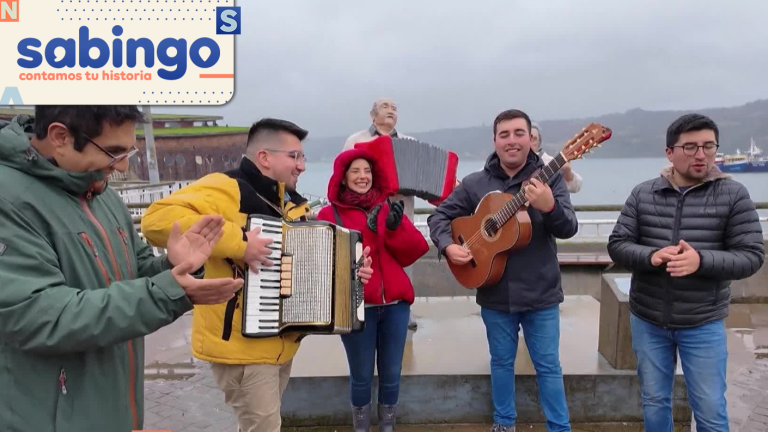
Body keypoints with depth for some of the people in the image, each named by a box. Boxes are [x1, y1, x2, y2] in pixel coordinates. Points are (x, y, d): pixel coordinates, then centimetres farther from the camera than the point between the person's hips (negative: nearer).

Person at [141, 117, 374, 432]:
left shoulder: (294, 203, 10)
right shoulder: (227, 189, -17)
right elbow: (157, 219, -31)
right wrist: (236, 240, -34)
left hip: (282, 341, 9)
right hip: (241, 343, -8)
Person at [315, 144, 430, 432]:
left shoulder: (388, 208, 11)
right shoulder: (330, 214, 1)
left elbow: (417, 249, 3)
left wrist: (395, 227, -15)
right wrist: (366, 231, -20)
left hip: (394, 303, 3)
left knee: (391, 375, 11)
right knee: (361, 376, 5)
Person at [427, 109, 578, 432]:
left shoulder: (550, 178, -5)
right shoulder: (475, 183, -2)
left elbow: (569, 229, -13)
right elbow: (439, 216, 4)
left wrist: (549, 206, -34)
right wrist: (448, 246, -15)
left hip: (541, 293, -1)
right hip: (495, 293, 2)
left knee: (548, 366, 9)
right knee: (501, 362, 17)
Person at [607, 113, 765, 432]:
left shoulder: (733, 194, -7)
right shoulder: (643, 194, -1)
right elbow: (616, 245, -2)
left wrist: (701, 261, -27)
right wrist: (651, 256, -22)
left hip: (703, 325, -2)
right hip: (647, 320, 2)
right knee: (654, 402, 18)